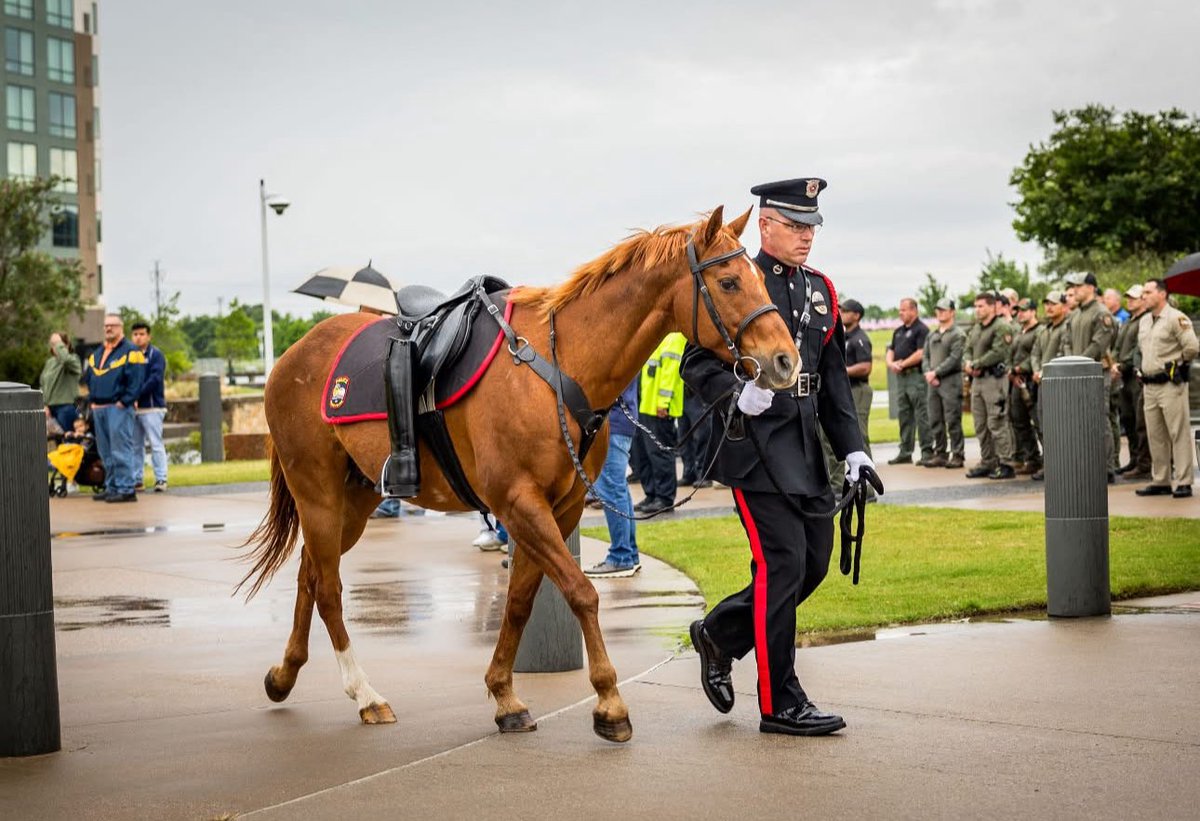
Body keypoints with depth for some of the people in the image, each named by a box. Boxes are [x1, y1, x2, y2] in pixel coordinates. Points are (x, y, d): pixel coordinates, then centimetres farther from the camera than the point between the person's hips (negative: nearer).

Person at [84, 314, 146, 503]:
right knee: (106, 453, 11)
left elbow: (136, 381, -12)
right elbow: (89, 380, 25)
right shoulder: (96, 354, 19)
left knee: (121, 450, -10)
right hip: (98, 409, 8)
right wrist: (93, 401, 12)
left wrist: (123, 402, -16)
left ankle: (126, 489, -10)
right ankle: (111, 487, 17)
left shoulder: (130, 351, -5)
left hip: (118, 408, -8)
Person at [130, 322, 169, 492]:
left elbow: (155, 379, -11)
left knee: (156, 444, -8)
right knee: (135, 445, 8)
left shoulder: (156, 355, 0)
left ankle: (161, 479, -7)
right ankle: (136, 478, 13)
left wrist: (137, 395, -18)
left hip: (152, 407, -5)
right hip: (133, 408, 5)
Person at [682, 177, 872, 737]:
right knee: (782, 563, -8)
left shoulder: (820, 290, 15)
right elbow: (696, 361, -10)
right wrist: (736, 395, -29)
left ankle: (718, 634, 30)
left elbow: (834, 377, 17)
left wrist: (852, 448, 9)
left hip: (805, 446, 8)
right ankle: (780, 704, 1)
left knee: (814, 562, 10)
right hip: (754, 443, -8)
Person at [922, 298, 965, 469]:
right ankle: (940, 454, 14)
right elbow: (925, 357, 14)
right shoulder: (931, 335, 18)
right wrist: (928, 373, -4)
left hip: (951, 380, -7)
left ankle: (957, 455, -3)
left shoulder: (957, 334, -3)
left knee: (953, 421, -7)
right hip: (932, 382, 7)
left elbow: (954, 358, -13)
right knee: (935, 421, 7)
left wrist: (936, 372, -15)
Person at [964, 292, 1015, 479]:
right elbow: (967, 349, 17)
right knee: (981, 425, 11)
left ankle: (1006, 465, -6)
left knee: (997, 424, -9)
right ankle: (987, 463, 18)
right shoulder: (975, 329, 19)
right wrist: (968, 363, -6)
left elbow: (998, 353, -17)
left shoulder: (1001, 327, -9)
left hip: (994, 378, -9)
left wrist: (975, 364, -13)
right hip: (977, 380, 9)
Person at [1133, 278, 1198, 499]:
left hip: (1171, 384, -8)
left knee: (1179, 434, -6)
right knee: (1156, 436, 11)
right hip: (1149, 385, 8)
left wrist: (1178, 363, -3)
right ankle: (1160, 481, 17)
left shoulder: (1176, 318, -11)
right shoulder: (1144, 321, 15)